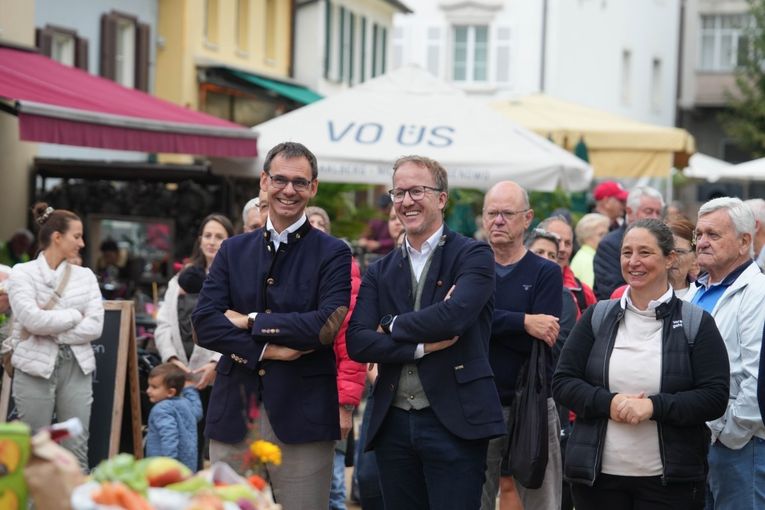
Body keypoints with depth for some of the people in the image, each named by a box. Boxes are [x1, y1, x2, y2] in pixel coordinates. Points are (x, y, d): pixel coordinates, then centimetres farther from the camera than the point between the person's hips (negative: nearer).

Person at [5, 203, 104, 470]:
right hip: (35, 368, -3)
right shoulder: (23, 273, -1)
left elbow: (95, 326, -3)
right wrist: (75, 315, -6)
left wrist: (49, 330, -10)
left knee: (77, 450, 3)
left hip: (76, 368, 3)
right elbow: (32, 319, -16)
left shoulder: (85, 276, 8)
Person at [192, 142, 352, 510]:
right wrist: (264, 350, -12)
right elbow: (204, 323, 0)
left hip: (301, 416, -3)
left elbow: (327, 325, -14)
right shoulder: (233, 251, 12)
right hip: (233, 413, 3)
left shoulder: (332, 254, 1)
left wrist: (251, 322, -7)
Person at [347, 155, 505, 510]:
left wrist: (392, 326, -4)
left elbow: (454, 315, -18)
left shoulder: (473, 255, -1)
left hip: (454, 422, -5)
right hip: (393, 424, 5)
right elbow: (356, 342, 0)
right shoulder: (380, 271, 12)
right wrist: (422, 346, -13)